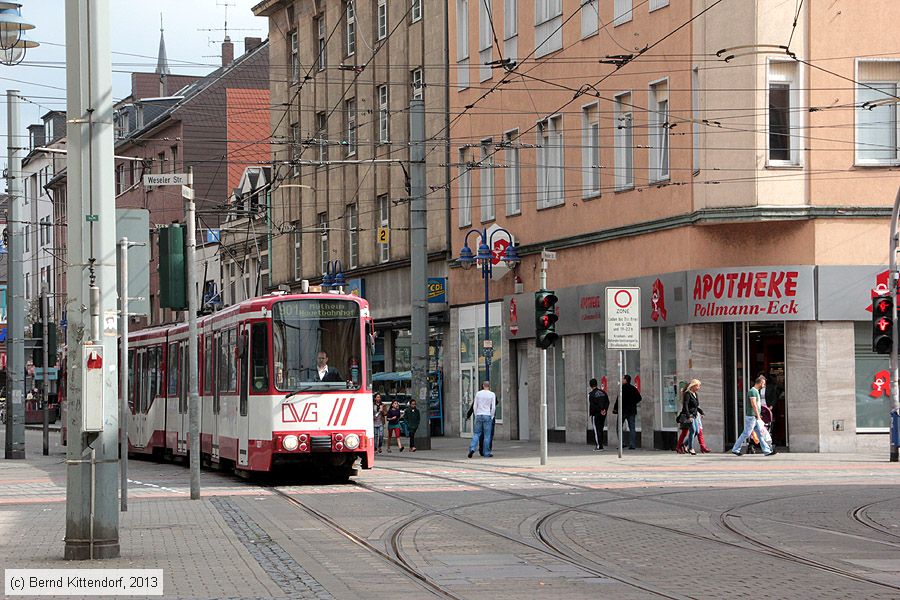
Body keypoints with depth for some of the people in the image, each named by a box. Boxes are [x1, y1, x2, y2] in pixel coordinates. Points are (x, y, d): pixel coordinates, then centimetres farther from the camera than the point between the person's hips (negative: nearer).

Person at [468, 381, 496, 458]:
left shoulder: (478, 393, 4)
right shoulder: (492, 394, -2)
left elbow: (475, 406, 6)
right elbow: (493, 407, -5)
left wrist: (476, 416, 13)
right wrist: (492, 417, 5)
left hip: (479, 415, 2)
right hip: (487, 416, -2)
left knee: (476, 433, 8)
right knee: (487, 435, 2)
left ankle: (472, 448, -11)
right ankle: (487, 453, 4)